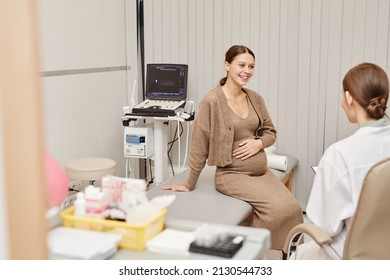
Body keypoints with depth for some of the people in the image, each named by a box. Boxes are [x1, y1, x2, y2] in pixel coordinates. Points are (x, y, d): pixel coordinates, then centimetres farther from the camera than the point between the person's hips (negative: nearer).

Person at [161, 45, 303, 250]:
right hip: (232, 174, -6)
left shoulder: (255, 98, 6)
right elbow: (200, 145, -9)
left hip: (262, 171, 6)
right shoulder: (212, 100, -12)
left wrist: (259, 142, -7)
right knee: (278, 208, -21)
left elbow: (270, 131, 17)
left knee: (292, 207, -13)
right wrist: (189, 184, -3)